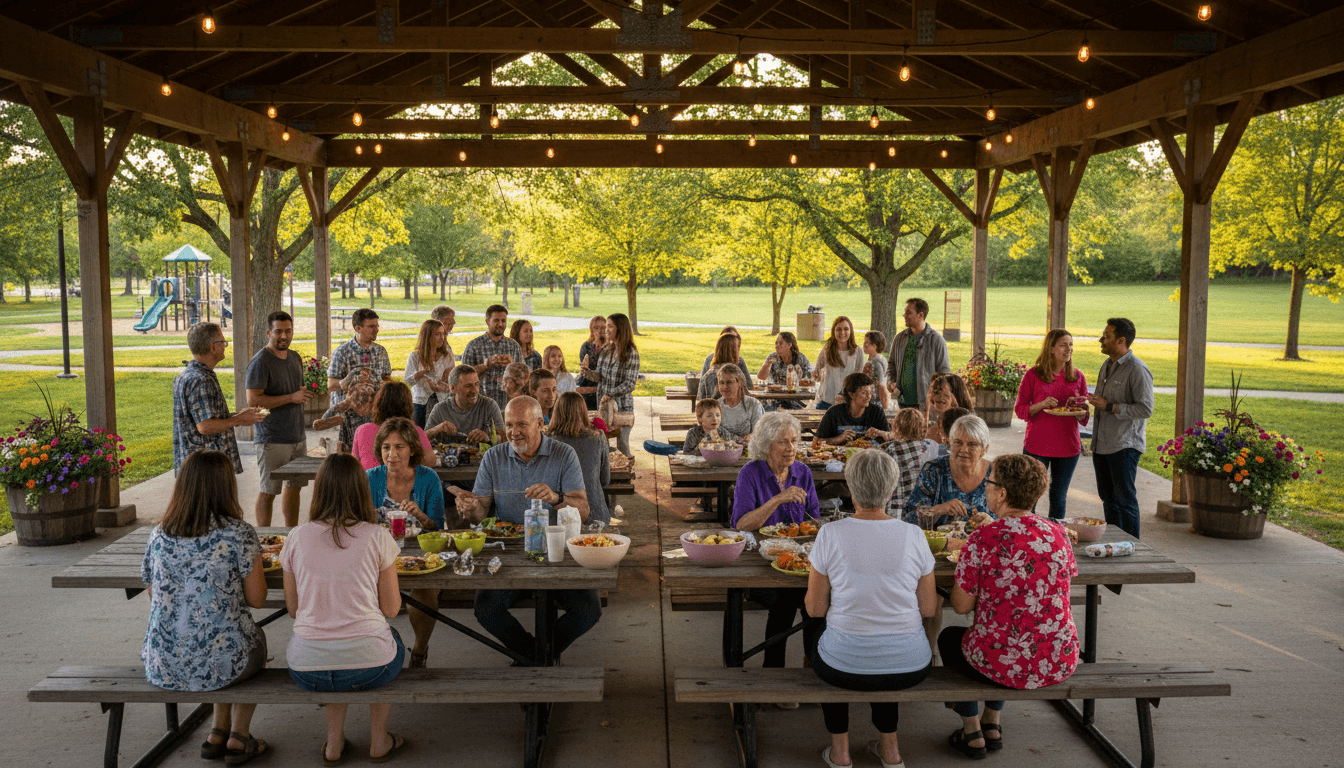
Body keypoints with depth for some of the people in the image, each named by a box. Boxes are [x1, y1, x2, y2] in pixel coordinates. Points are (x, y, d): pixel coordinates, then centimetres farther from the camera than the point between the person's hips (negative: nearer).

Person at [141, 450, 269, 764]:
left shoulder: (158, 535, 1)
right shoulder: (239, 534, -13)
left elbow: (154, 597, 11)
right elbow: (256, 599, -7)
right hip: (220, 663, -4)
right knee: (255, 637, 30)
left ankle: (218, 734, 35)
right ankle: (239, 738, 34)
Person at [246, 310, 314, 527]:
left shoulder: (295, 358, 14)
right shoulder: (260, 361, -11)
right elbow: (253, 400, -18)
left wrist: (309, 392, 5)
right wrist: (291, 397, -21)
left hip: (297, 436, 7)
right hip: (272, 439, -7)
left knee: (294, 486, 13)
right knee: (268, 491, -1)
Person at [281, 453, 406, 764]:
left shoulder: (296, 537, -2)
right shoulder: (377, 537, -8)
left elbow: (293, 608, 8)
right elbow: (391, 608, -1)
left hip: (307, 670, 2)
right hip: (368, 668, -2)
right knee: (391, 640, 33)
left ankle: (334, 743, 37)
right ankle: (378, 741, 41)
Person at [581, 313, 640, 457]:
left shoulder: (631, 354, -10)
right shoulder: (605, 349, 8)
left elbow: (630, 383, -14)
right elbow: (599, 376, 12)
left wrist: (610, 394, -23)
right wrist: (589, 374, -10)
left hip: (622, 407, -5)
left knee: (621, 445, -6)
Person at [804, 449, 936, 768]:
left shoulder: (830, 534, -13)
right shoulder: (913, 535, -8)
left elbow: (815, 608, -5)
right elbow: (928, 609, 1)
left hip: (845, 666, -2)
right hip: (909, 668, 2)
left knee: (814, 629, 32)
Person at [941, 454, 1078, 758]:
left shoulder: (983, 539, -18)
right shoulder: (1057, 533, -2)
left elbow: (962, 605, -11)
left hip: (1005, 666, -5)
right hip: (1061, 664, 5)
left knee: (949, 638, 28)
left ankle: (972, 733, 33)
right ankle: (992, 725, 43)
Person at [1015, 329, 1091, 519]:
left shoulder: (1078, 377, 7)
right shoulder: (1033, 375, -2)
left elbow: (1084, 418, 12)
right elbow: (1019, 409, -1)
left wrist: (1080, 407, -10)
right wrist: (1041, 405, -18)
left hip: (1068, 446, 3)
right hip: (1037, 445, -3)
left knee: (1059, 498, 10)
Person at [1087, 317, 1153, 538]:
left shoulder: (1137, 370, -14)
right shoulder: (1107, 365, 14)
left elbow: (1145, 409, -19)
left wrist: (1109, 406, -19)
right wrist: (1094, 401, 8)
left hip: (1124, 446, -9)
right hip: (1101, 443, 9)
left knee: (1125, 499, -2)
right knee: (1108, 497, 15)